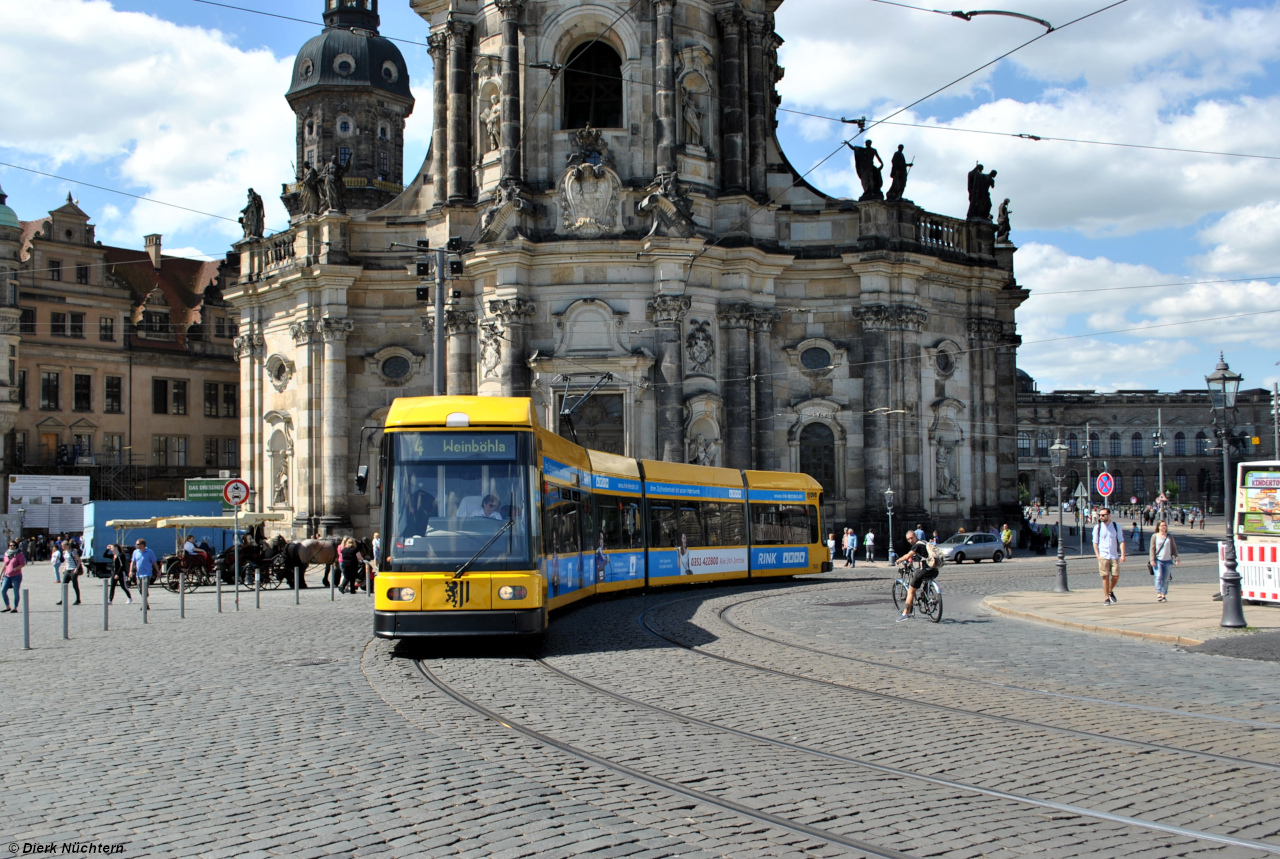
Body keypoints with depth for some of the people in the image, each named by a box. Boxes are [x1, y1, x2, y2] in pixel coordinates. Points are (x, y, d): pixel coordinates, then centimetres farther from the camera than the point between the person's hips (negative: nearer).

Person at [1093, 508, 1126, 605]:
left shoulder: (1117, 527, 5)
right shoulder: (1097, 527, 4)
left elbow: (1121, 541, 3)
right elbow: (1095, 542, 6)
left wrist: (1123, 554, -7)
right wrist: (1098, 555, -5)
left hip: (1114, 556, 1)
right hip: (1103, 556, -1)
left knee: (1116, 576, -4)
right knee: (1105, 577, -4)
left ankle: (1111, 591, 24)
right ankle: (1107, 598, 4)